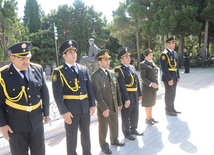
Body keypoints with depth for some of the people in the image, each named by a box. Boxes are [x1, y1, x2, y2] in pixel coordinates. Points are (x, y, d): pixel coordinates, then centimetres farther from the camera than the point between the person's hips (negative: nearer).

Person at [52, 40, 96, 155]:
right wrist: (64, 112, -15)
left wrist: (92, 104, 5)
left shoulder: (83, 69, 8)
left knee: (86, 134, 20)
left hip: (85, 109, 5)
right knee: (71, 137, 11)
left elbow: (89, 88, 10)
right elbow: (57, 95, -11)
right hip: (71, 110, -5)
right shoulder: (59, 72, -8)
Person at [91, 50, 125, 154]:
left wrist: (119, 103, 10)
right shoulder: (95, 75, -14)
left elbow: (117, 89, 11)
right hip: (103, 108, -6)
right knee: (103, 128, 11)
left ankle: (114, 140, 44)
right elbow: (97, 94, -18)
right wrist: (104, 108, -19)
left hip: (114, 107, 6)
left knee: (114, 125, 21)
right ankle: (103, 145, 31)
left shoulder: (112, 73, 8)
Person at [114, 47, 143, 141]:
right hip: (126, 95, -7)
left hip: (135, 95, 7)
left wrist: (139, 94, 15)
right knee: (126, 115, 7)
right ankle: (126, 133, 24)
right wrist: (126, 99, -20)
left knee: (135, 114, 18)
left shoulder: (132, 67, 12)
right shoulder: (119, 70, -12)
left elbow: (137, 82, 15)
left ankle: (133, 129, 37)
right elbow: (122, 86, -18)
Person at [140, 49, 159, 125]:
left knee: (151, 102, 15)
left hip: (154, 86, 7)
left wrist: (156, 84, 14)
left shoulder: (152, 63, 10)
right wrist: (151, 84, -26)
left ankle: (151, 117, 27)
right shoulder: (143, 64, -14)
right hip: (147, 86, -7)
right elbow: (143, 77, -18)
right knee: (147, 102, 4)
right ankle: (147, 118, 18)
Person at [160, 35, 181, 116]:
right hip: (168, 77, -8)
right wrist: (169, 79, -21)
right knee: (168, 94, 1)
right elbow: (164, 68, -20)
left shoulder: (174, 53, 13)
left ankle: (172, 108, 29)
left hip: (174, 77, 8)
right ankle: (168, 110, 14)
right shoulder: (164, 54, -15)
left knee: (173, 94, 16)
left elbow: (176, 65, 18)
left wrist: (178, 76, 14)